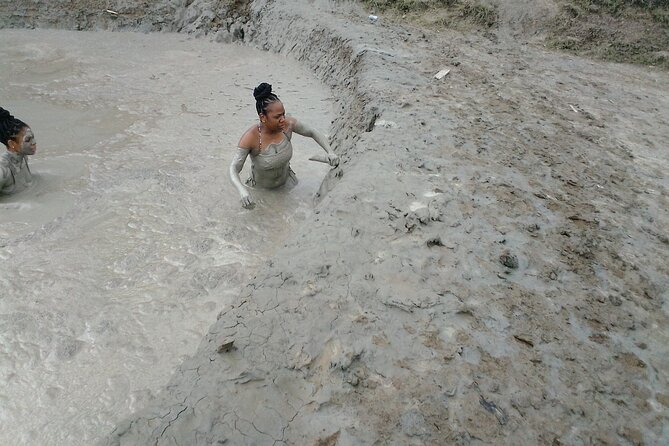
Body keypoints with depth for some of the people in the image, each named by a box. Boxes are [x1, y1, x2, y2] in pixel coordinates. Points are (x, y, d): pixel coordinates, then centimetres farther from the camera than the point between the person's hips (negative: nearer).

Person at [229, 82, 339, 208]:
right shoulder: (250, 137, -36)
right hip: (262, 186, -3)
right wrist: (242, 190, -56)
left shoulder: (288, 123, -26)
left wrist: (330, 152, -24)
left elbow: (314, 133, -9)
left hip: (286, 179, 3)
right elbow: (233, 169, -36)